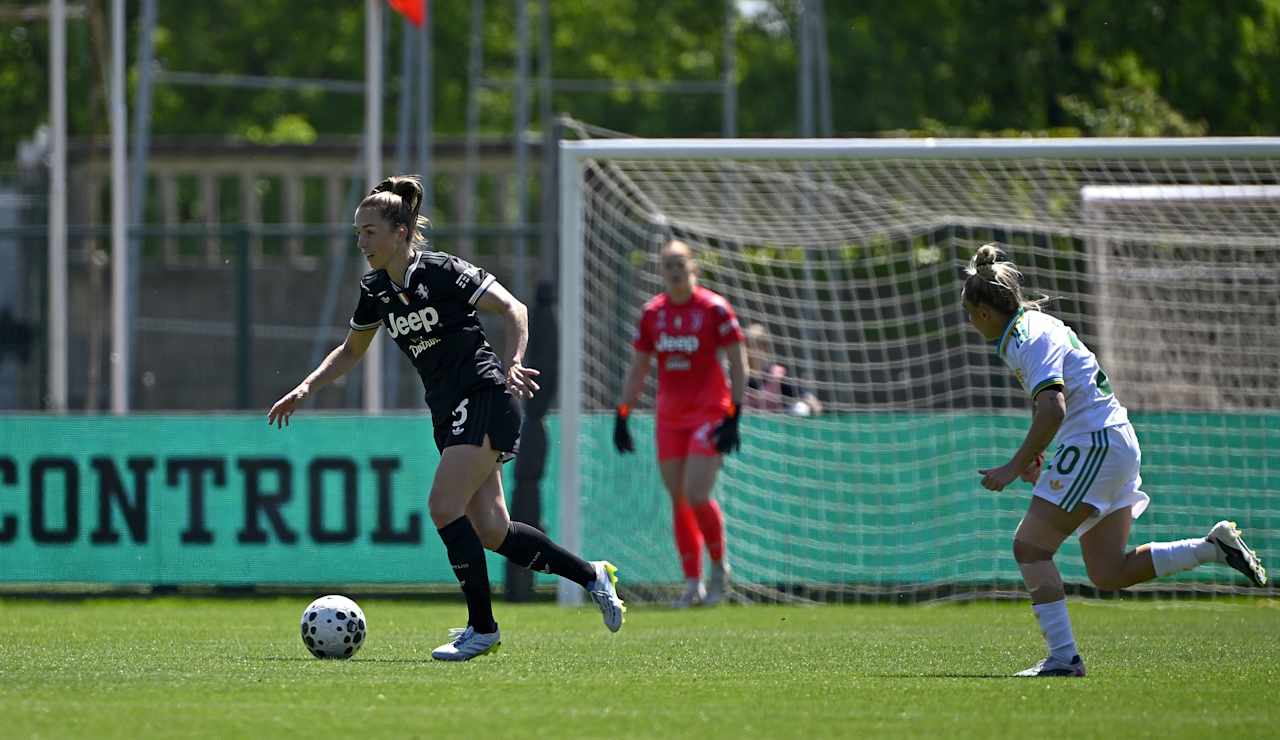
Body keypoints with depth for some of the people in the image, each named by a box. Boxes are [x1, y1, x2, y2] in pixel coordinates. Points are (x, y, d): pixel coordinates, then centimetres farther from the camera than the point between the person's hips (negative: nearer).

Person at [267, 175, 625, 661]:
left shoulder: (442, 271, -13)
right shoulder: (376, 290, 8)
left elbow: (513, 309, -14)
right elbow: (350, 351, 22)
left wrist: (512, 363, -29)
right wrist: (306, 388, 10)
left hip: (484, 398, -8)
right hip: (448, 411, 8)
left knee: (444, 507, -17)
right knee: (491, 532, 4)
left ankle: (482, 627, -8)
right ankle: (591, 576, 22)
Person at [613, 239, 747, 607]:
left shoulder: (714, 309, -7)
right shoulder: (652, 313, 7)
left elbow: (738, 364, -6)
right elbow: (637, 370, 15)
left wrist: (734, 417, -13)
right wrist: (622, 415, 8)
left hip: (709, 412, -5)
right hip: (669, 417, 5)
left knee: (697, 496, -15)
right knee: (679, 502, 3)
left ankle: (719, 565, 8)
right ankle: (693, 584, 11)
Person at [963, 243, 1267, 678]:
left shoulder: (1031, 339, -16)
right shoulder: (1031, 326, 15)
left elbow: (1051, 411, -28)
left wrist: (1014, 468, -24)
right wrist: (1035, 455, 24)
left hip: (1096, 442, -10)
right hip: (1115, 443, 10)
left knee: (1030, 545, -10)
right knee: (1109, 574, 9)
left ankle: (1063, 657, -15)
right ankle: (1215, 547, 9)